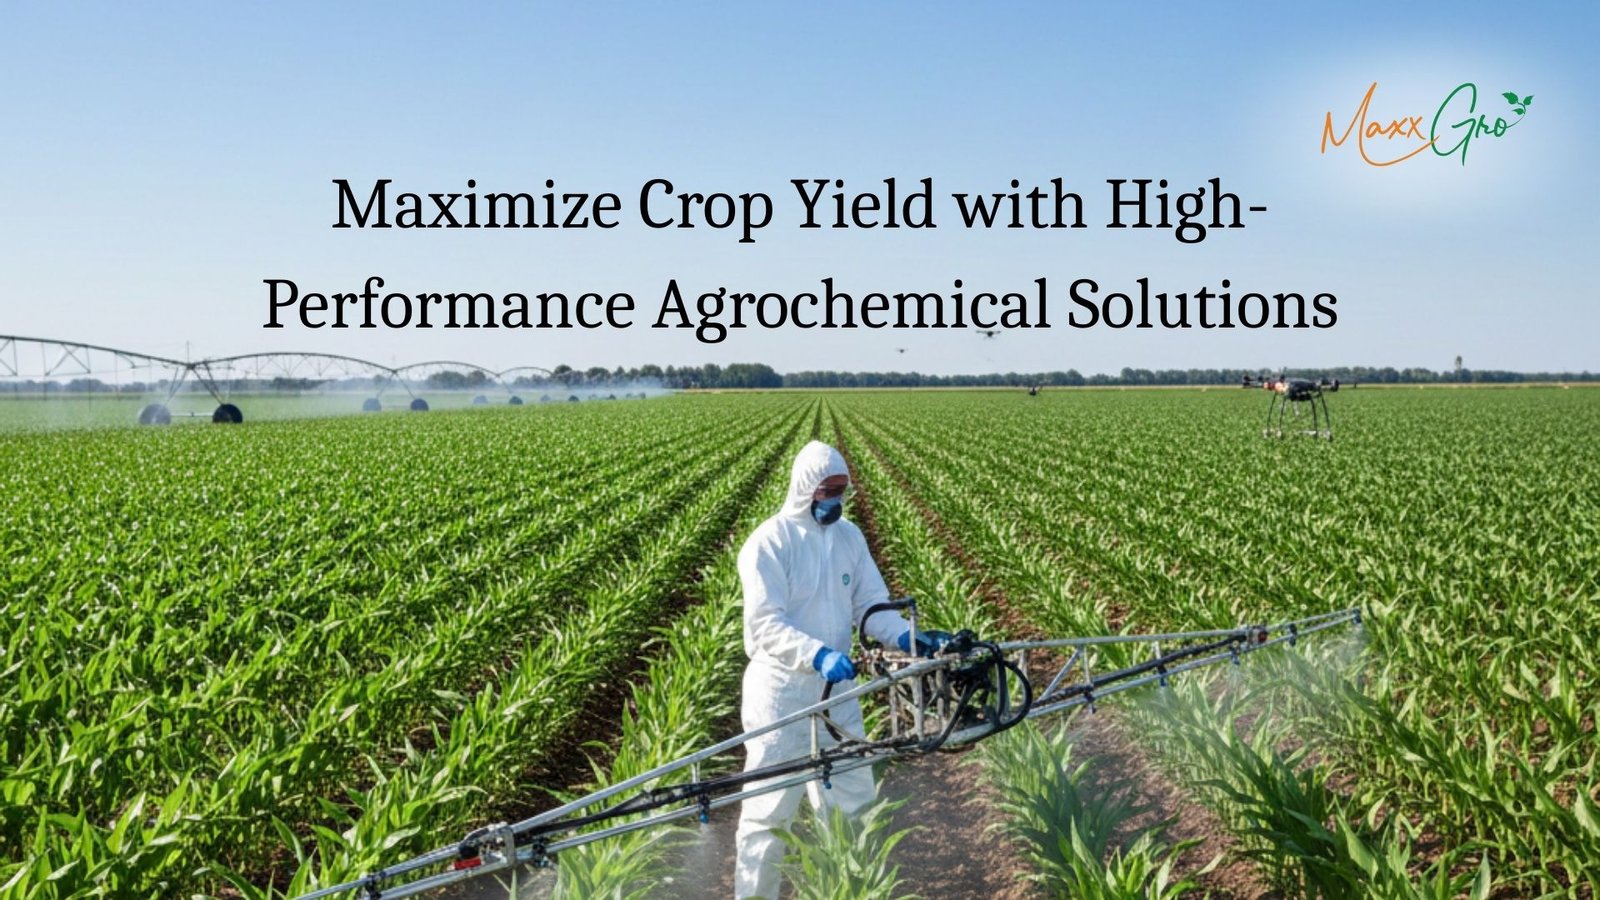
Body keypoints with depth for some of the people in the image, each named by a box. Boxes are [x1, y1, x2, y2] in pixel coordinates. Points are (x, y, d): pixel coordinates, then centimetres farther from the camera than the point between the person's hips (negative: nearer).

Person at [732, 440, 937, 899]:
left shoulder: (849, 536, 5)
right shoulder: (770, 542, -15)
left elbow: (872, 603, 6)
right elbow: (765, 624, -21)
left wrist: (905, 636, -13)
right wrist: (818, 654, -36)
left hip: (836, 689, 7)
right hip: (782, 691, -6)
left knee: (853, 800, 16)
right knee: (770, 806, 0)